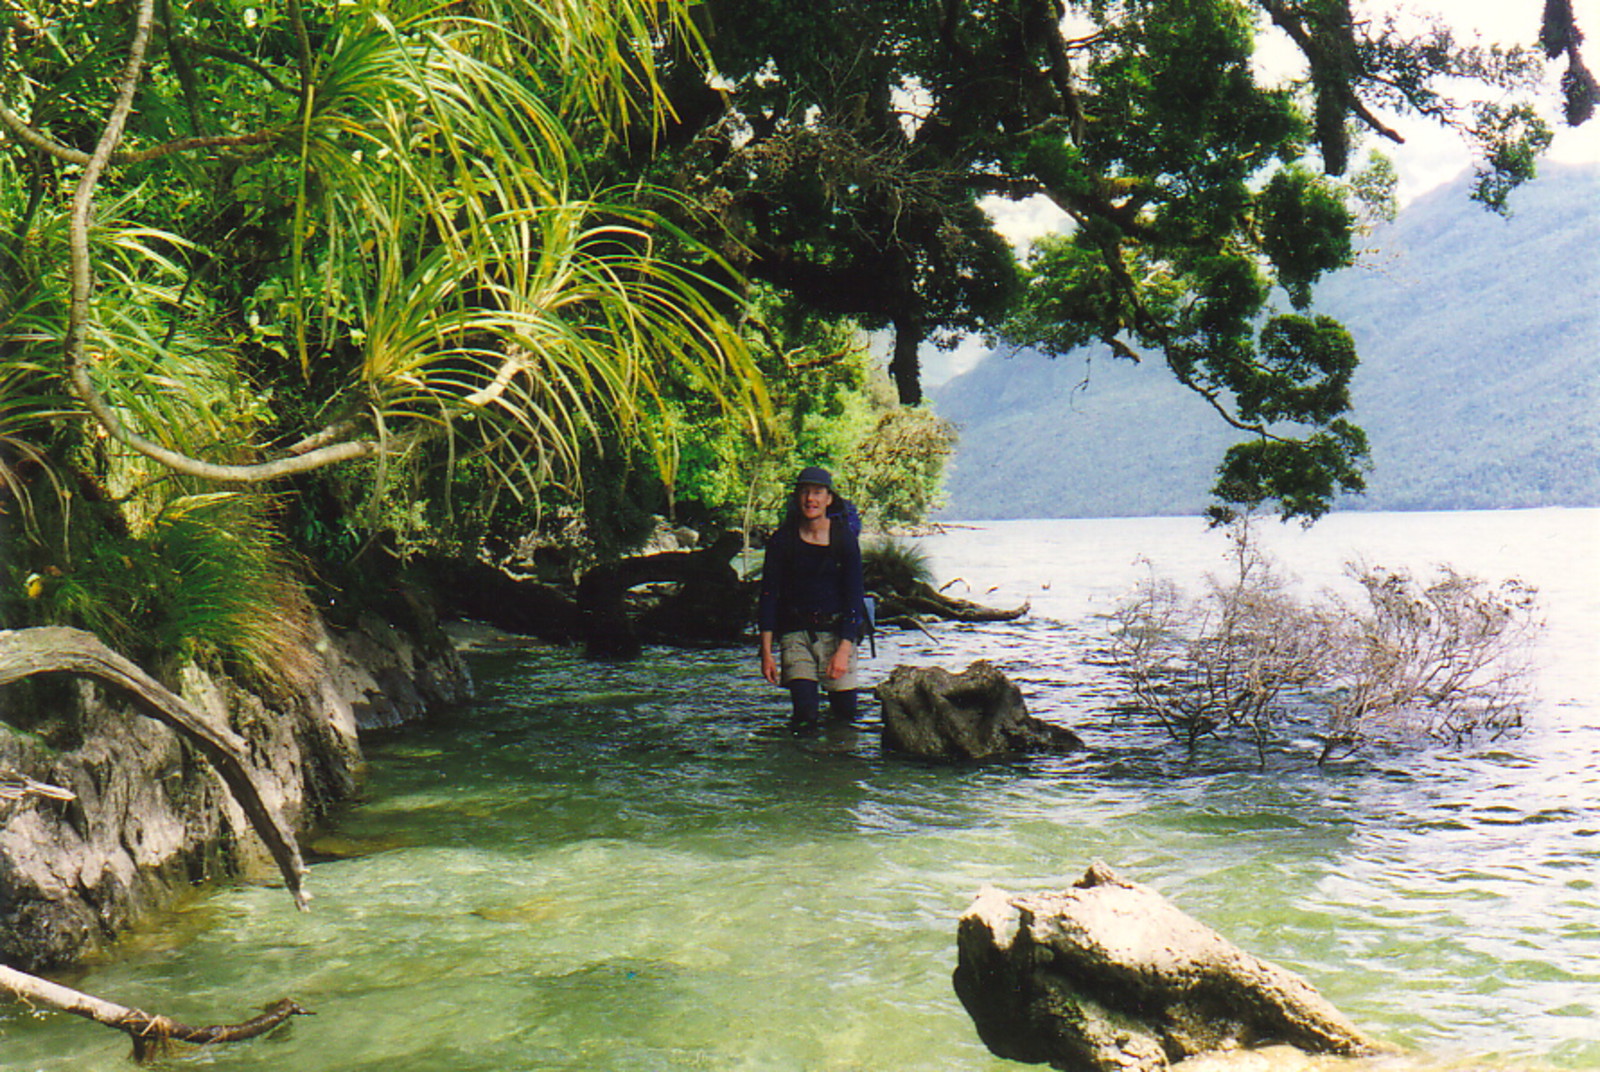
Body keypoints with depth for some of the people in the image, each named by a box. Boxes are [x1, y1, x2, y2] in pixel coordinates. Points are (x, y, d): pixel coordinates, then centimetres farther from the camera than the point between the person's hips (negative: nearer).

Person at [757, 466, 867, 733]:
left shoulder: (844, 539, -7)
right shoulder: (783, 539, -4)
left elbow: (854, 597, -8)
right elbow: (768, 595, -1)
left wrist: (843, 650, -17)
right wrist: (766, 652, -6)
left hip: (837, 630, 0)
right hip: (796, 631, 0)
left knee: (845, 715, 2)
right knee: (805, 715, -12)